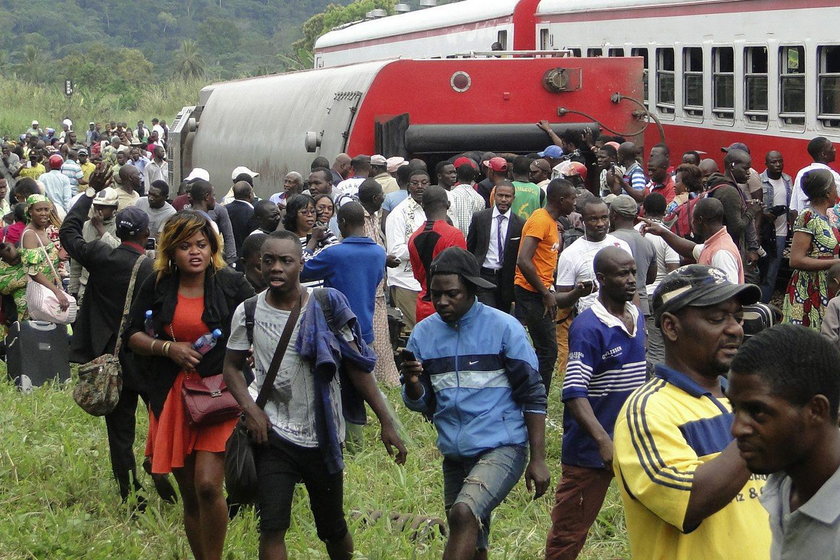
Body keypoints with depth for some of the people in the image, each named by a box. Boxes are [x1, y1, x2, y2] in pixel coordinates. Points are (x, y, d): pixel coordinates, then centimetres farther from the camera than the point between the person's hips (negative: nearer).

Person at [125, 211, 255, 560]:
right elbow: (132, 336, 8)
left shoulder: (231, 284, -2)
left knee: (207, 485, -16)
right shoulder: (157, 286, 4)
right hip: (171, 397, 3)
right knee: (189, 495, 9)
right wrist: (168, 348, -9)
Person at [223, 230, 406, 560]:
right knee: (272, 527, -12)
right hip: (275, 436, 0)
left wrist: (386, 421, -6)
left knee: (333, 529, 13)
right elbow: (232, 367, 8)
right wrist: (250, 409, -10)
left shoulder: (327, 305, -7)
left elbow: (357, 367, -3)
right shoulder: (248, 313, -3)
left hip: (323, 437, 0)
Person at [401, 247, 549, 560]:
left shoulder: (503, 328, -7)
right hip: (455, 456, 6)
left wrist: (538, 459, -9)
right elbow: (421, 404, 7)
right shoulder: (424, 333, 4)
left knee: (464, 514, -29)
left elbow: (533, 396, -5)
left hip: (502, 449, -5)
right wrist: (412, 383, -16)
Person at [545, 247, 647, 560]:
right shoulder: (588, 327, -19)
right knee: (570, 531, 5)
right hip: (592, 449, -7)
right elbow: (574, 393, -26)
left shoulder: (637, 318, 6)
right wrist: (604, 441, -35)